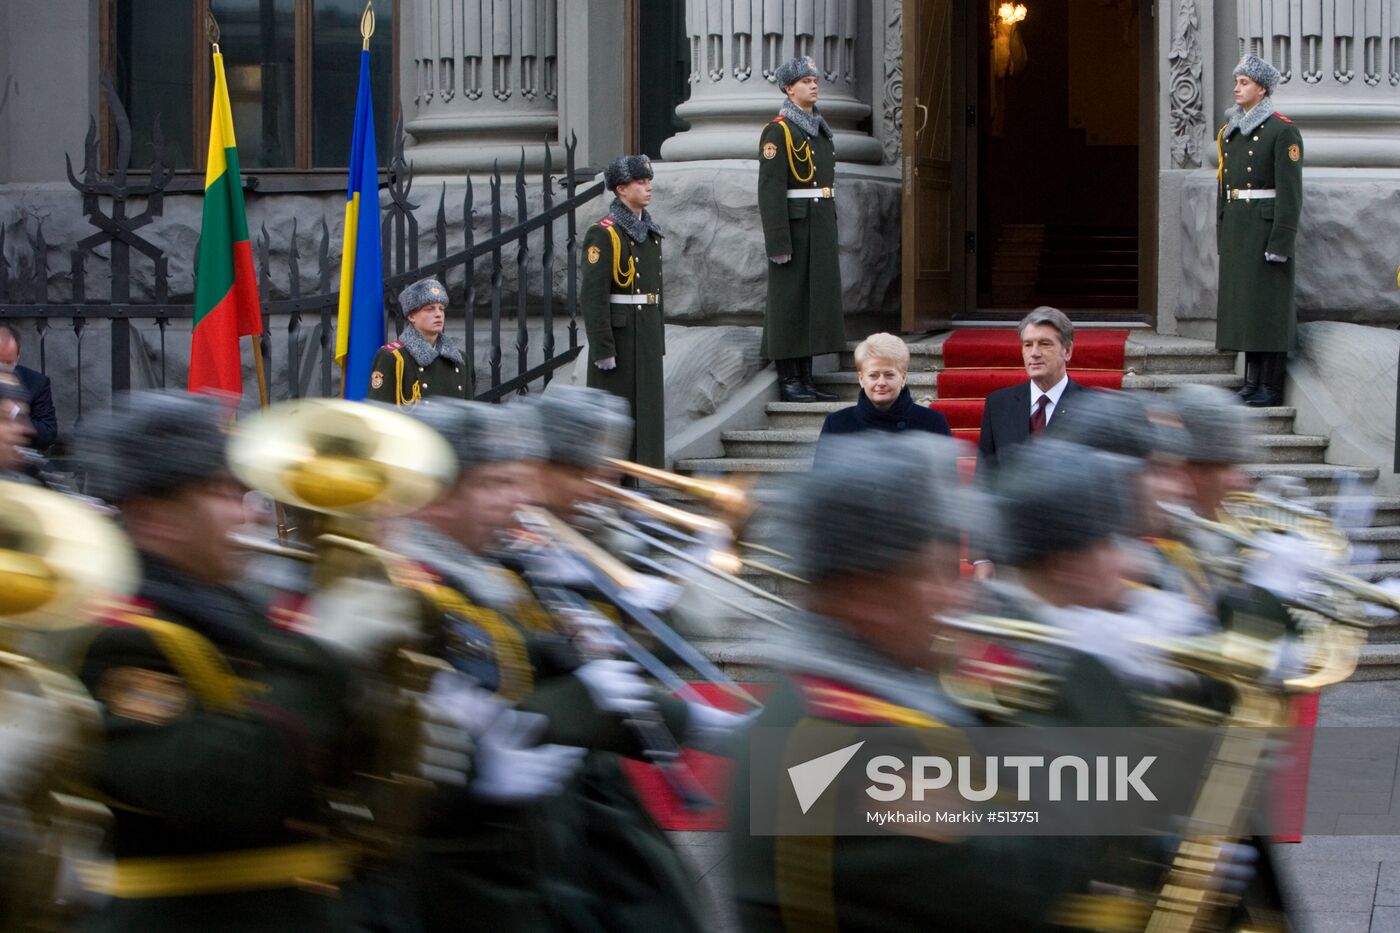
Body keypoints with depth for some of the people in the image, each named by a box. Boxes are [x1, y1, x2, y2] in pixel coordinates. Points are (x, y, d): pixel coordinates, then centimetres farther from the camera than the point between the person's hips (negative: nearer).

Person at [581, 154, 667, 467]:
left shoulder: (650, 232, 15)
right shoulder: (604, 234, -11)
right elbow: (593, 294, -16)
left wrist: (659, 341, 17)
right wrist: (602, 349, -20)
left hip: (647, 338, 8)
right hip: (619, 335, -8)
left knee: (647, 413, 9)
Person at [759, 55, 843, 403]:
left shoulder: (819, 129, 16)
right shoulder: (779, 132, -10)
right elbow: (770, 191, -16)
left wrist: (832, 238, 19)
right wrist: (778, 243, -21)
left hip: (821, 228, 8)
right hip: (794, 227, -8)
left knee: (815, 300, 9)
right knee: (790, 302, -4)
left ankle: (805, 378, 13)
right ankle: (788, 380, 0)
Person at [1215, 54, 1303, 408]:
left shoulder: (1282, 131, -8)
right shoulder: (1230, 131, 14)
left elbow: (1290, 192, -13)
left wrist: (1280, 241, -17)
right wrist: (1222, 232, 14)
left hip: (1265, 227, -7)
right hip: (1236, 229, 8)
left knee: (1268, 305, -5)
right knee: (1242, 300, 9)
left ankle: (1271, 387, -1)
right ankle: (1253, 380, 15)